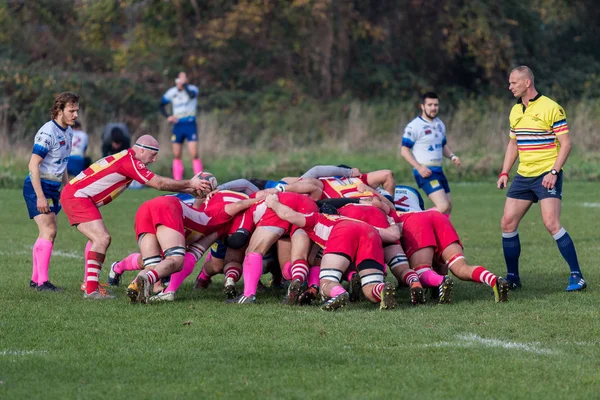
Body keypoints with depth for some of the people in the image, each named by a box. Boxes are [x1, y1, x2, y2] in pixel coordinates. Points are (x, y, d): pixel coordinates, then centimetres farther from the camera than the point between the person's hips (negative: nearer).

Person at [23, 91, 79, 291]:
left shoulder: (68, 132, 11)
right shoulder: (48, 132, -18)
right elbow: (33, 164, -21)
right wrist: (40, 196, -25)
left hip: (52, 188, 9)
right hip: (38, 186, -9)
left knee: (45, 234, 11)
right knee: (49, 231, -17)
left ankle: (35, 280, 19)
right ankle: (42, 281, -19)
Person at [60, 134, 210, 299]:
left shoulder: (127, 159, 14)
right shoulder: (129, 162, -17)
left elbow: (158, 183, 17)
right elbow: (159, 183, -17)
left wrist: (190, 189, 12)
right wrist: (190, 183, -7)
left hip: (73, 195, 11)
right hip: (77, 197, -11)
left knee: (98, 239, 21)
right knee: (102, 238, -18)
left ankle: (89, 283, 24)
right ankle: (91, 290, -20)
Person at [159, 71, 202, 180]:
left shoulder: (192, 89, -9)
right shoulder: (171, 92, 3)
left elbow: (191, 95, -34)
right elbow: (162, 105, 17)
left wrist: (184, 85, -30)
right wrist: (168, 116, 1)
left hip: (190, 125, -4)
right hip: (177, 125, 4)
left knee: (194, 154, -12)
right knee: (176, 156, 6)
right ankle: (177, 182, 13)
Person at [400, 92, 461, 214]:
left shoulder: (440, 124, 15)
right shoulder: (414, 126, -10)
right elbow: (404, 150, -10)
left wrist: (452, 156, 5)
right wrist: (419, 167, -21)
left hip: (438, 170, 9)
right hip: (425, 172, -9)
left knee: (448, 206, 10)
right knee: (443, 207, -21)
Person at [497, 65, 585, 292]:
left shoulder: (551, 108, -10)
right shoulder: (515, 111, 12)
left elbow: (566, 143, -11)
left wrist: (554, 172, -20)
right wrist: (504, 173, 13)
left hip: (547, 176, -7)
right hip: (523, 177, 7)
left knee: (551, 224, -18)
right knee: (508, 223, 1)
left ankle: (576, 276, -10)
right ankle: (512, 277, 12)